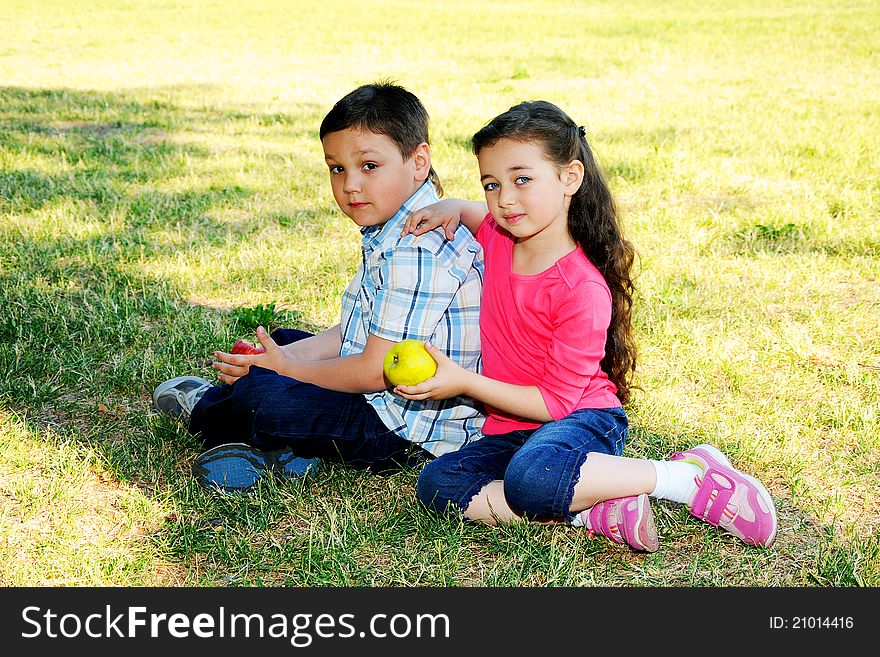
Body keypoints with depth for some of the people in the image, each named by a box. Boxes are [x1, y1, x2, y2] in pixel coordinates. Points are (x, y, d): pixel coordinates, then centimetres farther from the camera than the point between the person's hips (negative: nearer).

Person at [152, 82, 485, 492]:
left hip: (412, 434, -11)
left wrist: (286, 367, -10)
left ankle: (203, 410, 14)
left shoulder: (417, 253, -25)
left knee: (260, 399, -21)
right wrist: (290, 356, -1)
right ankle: (276, 447, 2)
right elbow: (357, 332, 13)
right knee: (284, 341, 24)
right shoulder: (391, 235, 10)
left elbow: (376, 371, -24)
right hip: (383, 400, 11)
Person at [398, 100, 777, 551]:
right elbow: (473, 212, 29)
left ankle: (689, 474, -20)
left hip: (582, 419, -7)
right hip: (512, 429, 8)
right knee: (436, 485, -20)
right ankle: (594, 513, -26)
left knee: (531, 477, -41)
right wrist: (450, 208, 4)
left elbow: (556, 401, -18)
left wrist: (464, 382, -20)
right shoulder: (497, 239, 2)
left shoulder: (582, 290, -20)